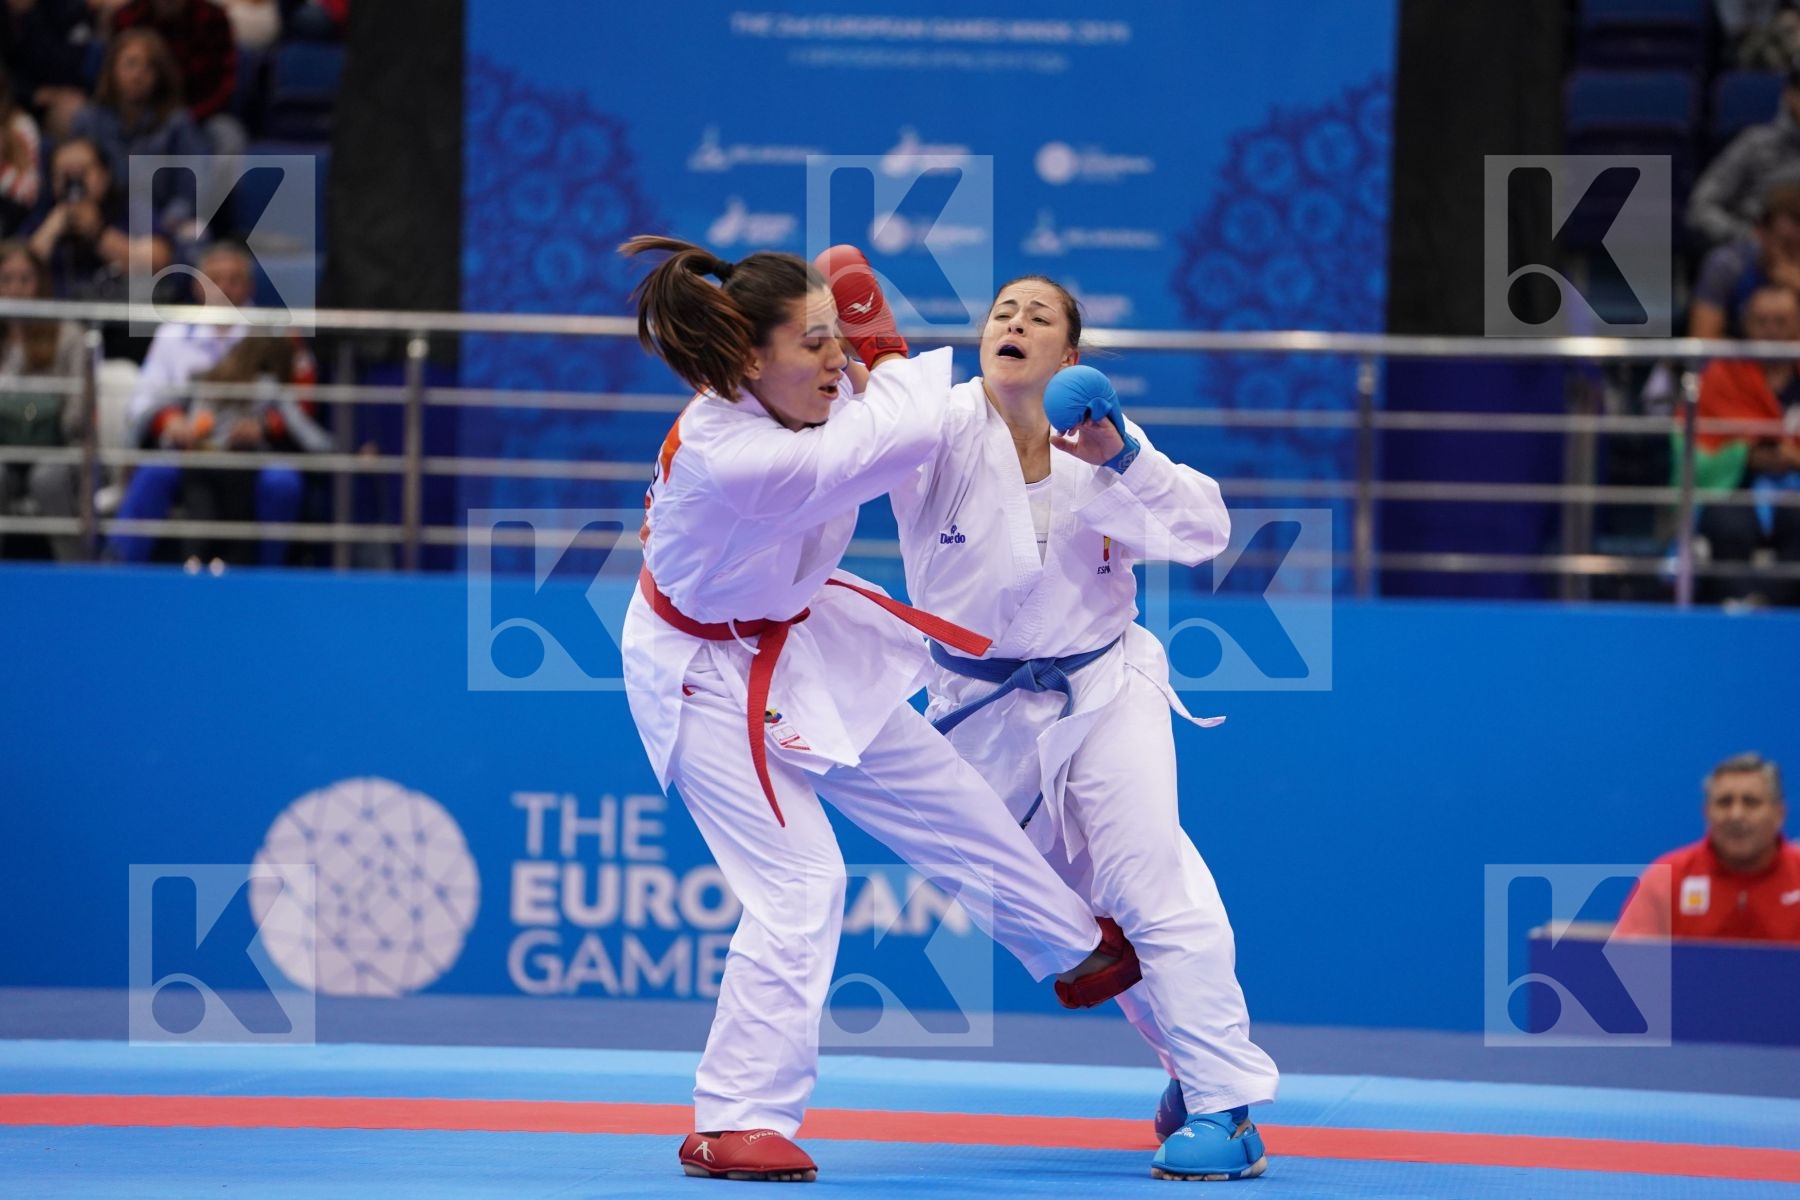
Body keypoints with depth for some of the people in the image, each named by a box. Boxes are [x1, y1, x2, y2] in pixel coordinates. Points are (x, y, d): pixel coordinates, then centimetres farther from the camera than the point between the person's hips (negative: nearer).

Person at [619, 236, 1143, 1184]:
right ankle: (731, 1124, -3)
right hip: (714, 680, -9)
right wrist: (890, 355, -14)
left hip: (795, 638, 9)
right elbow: (899, 438, -33)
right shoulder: (729, 458, -39)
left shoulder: (779, 399, -14)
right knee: (797, 885, -13)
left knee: (940, 795, 18)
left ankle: (1081, 952, 38)